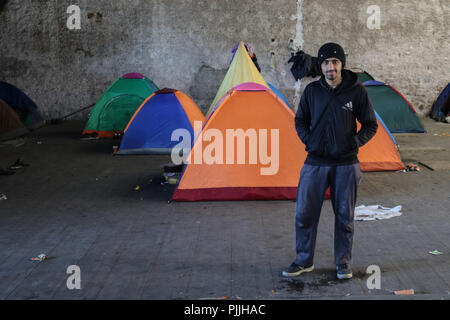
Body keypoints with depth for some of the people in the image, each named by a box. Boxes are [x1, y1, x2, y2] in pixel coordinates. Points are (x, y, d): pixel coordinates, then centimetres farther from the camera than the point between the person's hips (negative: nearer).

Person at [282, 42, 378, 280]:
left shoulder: (356, 92, -4)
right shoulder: (312, 91, 1)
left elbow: (370, 125, 4)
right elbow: (300, 120, 14)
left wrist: (354, 143, -9)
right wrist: (309, 141, 0)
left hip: (345, 165, -1)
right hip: (315, 163, 2)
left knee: (344, 216, 7)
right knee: (304, 212, 2)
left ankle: (343, 263, 23)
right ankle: (304, 261, 18)